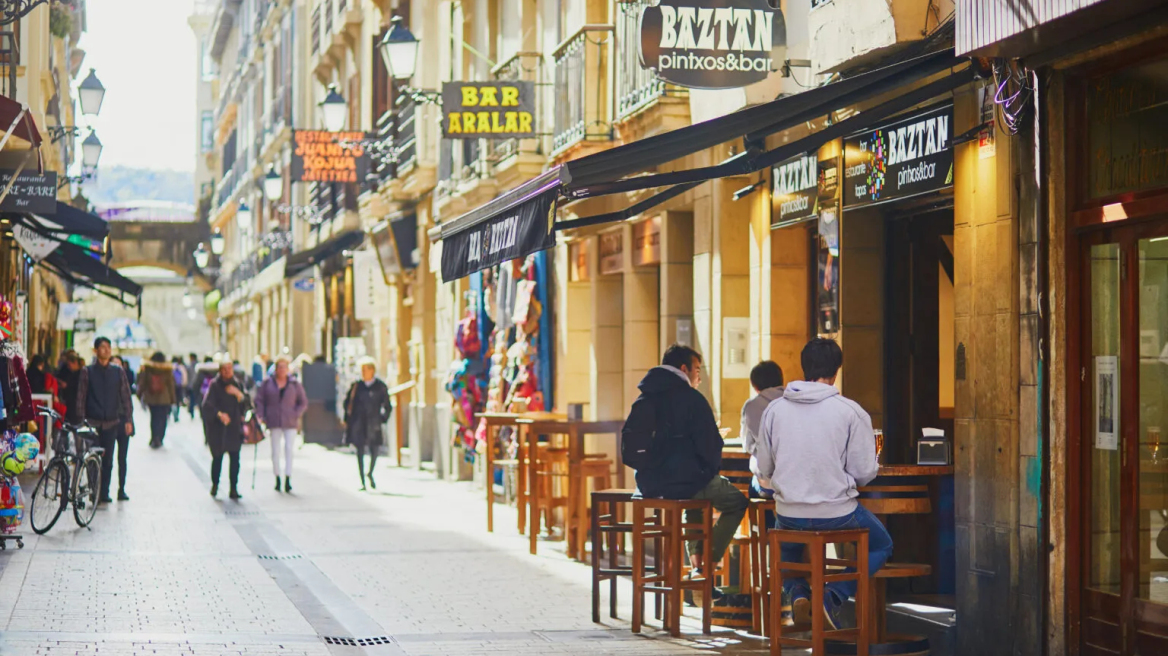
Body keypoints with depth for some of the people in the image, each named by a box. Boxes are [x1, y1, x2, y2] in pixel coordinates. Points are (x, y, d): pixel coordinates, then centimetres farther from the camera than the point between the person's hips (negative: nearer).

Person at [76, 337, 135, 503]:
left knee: (107, 460, -1)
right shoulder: (87, 372, 4)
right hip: (93, 422, -1)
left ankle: (103, 493, 5)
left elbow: (125, 396, 9)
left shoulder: (118, 371, 8)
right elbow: (81, 397, 2)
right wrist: (81, 420, -5)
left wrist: (128, 419, 2)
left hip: (111, 422, 1)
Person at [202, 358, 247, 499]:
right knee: (217, 457, 4)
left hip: (234, 426, 3)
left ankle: (234, 489, -2)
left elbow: (245, 403, 5)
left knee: (235, 457, -5)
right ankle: (214, 485, 24)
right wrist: (219, 414, -28)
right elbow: (207, 404, -14)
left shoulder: (238, 384, 10)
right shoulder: (215, 384, -3)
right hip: (217, 427, -3)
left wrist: (237, 394, -13)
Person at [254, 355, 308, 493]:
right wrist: (261, 416, -3)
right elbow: (259, 400, 7)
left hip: (290, 423, 0)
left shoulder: (294, 384, 4)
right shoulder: (267, 383, 3)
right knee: (275, 451, 3)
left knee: (289, 449, -8)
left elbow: (303, 402, 10)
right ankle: (277, 478, 12)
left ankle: (288, 480, -9)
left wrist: (296, 415, -3)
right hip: (274, 423, 0)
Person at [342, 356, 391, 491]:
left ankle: (370, 474, 28)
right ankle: (362, 482, 5)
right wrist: (347, 419, 6)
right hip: (358, 424, 1)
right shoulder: (356, 386, 2)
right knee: (360, 452, 0)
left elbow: (387, 407, 7)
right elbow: (348, 403, 11)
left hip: (373, 424, 0)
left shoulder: (380, 387, 0)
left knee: (374, 452, -1)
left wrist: (382, 419, 0)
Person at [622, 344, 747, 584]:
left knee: (696, 500, 36)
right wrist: (711, 470, 10)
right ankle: (707, 567, 5)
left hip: (648, 485, 7)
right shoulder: (692, 399, -9)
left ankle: (697, 562, 23)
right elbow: (710, 448, -11)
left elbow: (629, 446, 14)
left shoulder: (643, 399, 11)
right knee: (737, 502, 14)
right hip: (684, 482, -7)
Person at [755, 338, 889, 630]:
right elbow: (864, 473, -8)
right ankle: (833, 597, 1)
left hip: (789, 513, 3)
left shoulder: (774, 409, -3)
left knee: (785, 545, 37)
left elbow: (764, 470, 4)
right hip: (837, 512, -3)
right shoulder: (851, 412, -11)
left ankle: (797, 591, 6)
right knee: (881, 545, 25)